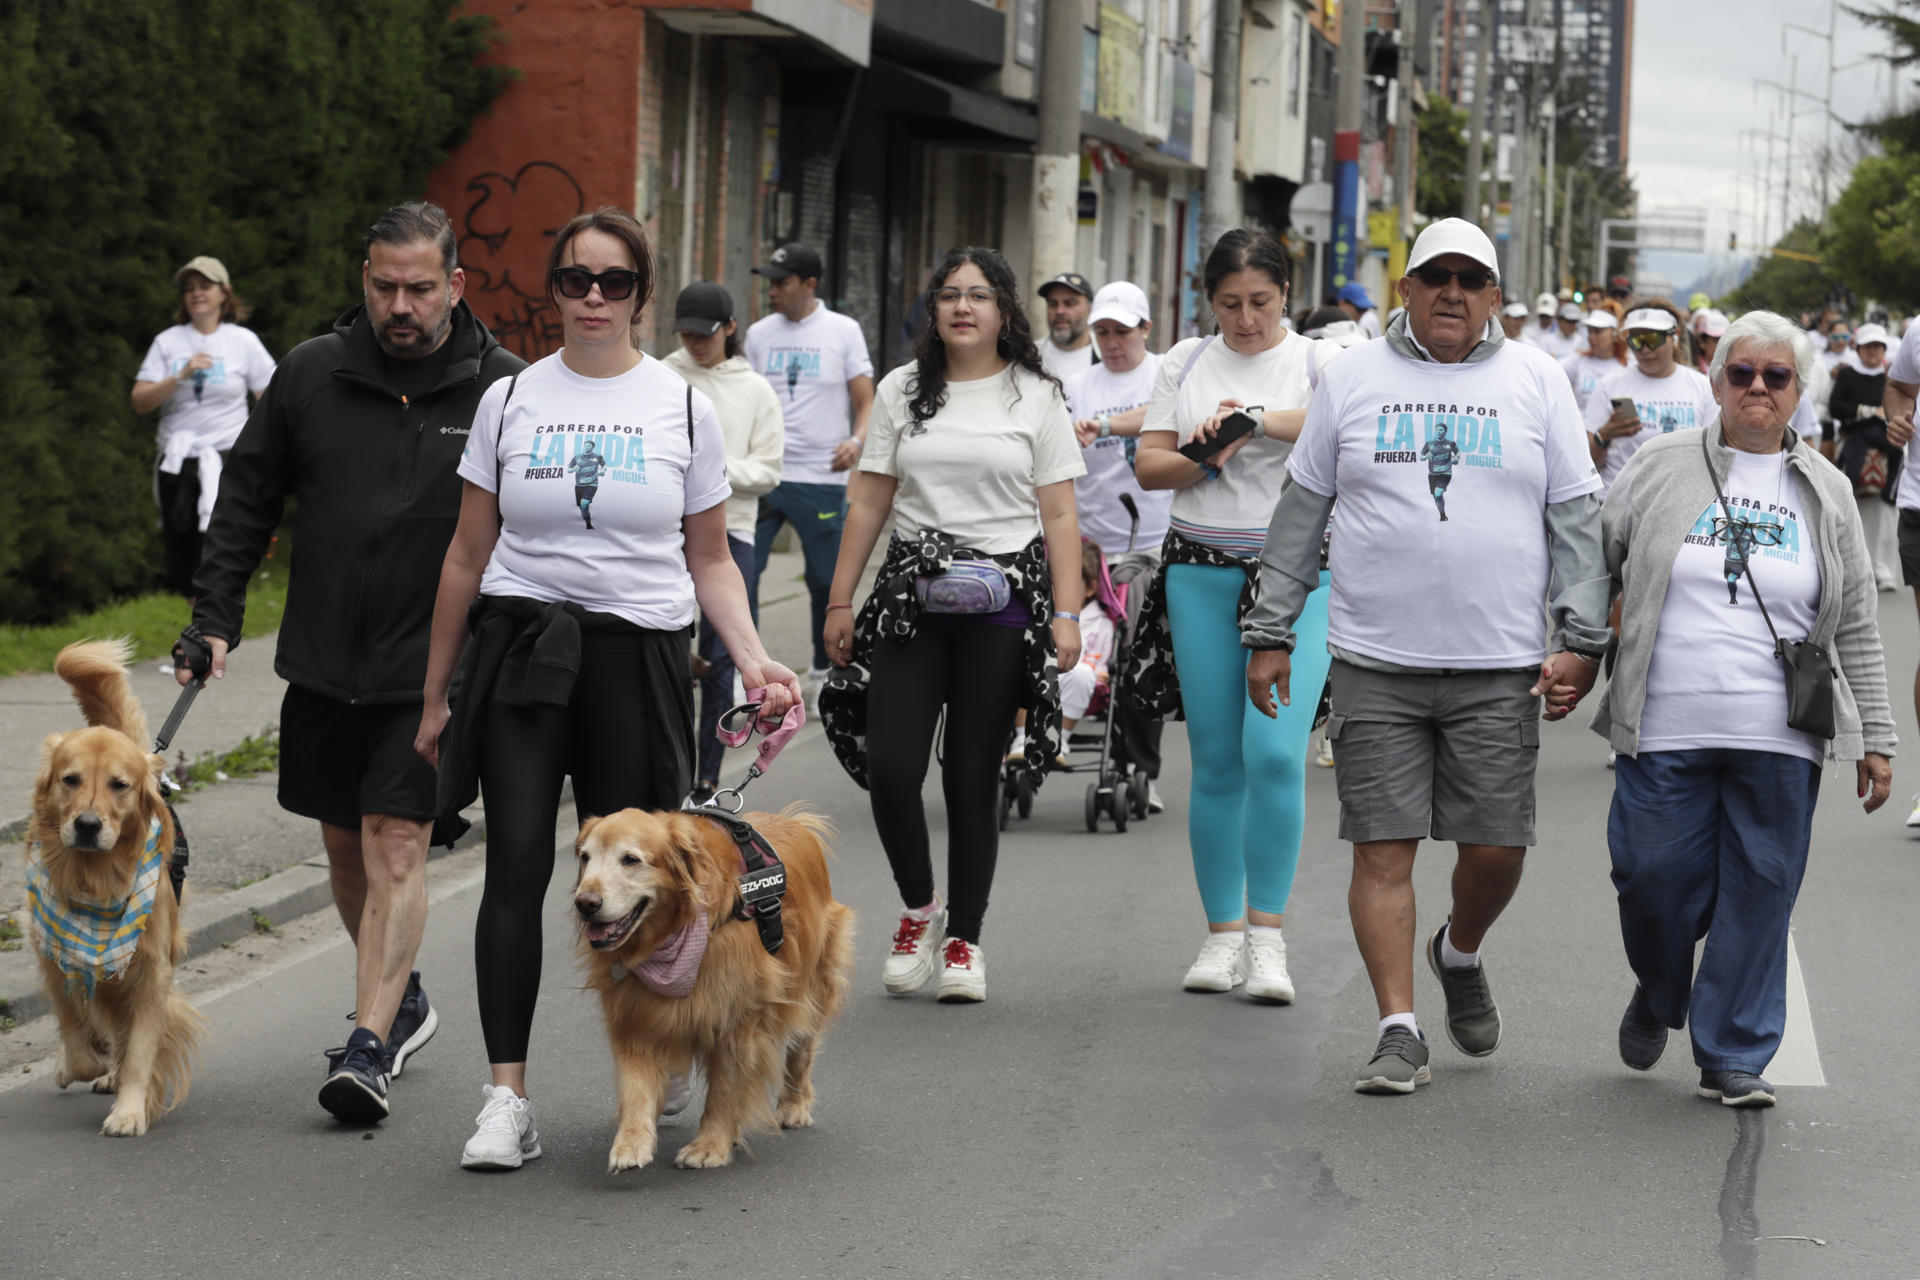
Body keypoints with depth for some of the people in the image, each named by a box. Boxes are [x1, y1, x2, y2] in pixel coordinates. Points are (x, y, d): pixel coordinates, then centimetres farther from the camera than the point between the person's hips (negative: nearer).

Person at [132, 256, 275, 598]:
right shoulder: (167, 342, 9)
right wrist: (181, 375, -13)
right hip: (178, 463, 2)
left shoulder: (243, 341, 6)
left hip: (228, 460, -2)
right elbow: (140, 402, 1)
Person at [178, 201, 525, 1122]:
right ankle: (401, 1001, 32)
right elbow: (246, 501, 10)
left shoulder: (504, 389, -5)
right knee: (346, 848, 13)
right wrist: (214, 618, 3)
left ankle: (369, 1045, -11)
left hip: (433, 667, -4)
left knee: (397, 848, -10)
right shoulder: (311, 374, 1)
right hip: (323, 664, 4)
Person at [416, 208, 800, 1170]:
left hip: (637, 654, 0)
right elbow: (468, 557, 12)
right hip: (518, 647, 0)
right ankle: (507, 1099, -12)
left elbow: (710, 560, 11)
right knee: (518, 863, -12)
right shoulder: (510, 399, 7)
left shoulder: (683, 406, 7)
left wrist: (752, 659, -5)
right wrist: (434, 694, 12)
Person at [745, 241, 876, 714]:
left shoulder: (843, 331, 1)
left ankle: (824, 672, 22)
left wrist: (857, 440, -15)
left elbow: (865, 400, 3)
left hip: (821, 479, -2)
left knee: (826, 582, 5)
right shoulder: (760, 334, 10)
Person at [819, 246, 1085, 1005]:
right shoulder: (901, 391, 11)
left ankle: (964, 940, 11)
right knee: (890, 766, -9)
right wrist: (841, 602, 7)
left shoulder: (1037, 397, 6)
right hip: (911, 594, 2)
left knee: (972, 777, -1)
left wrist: (1066, 614, -4)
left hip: (1002, 598, -2)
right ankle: (919, 908, 15)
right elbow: (869, 503, 12)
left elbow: (1059, 518, 4)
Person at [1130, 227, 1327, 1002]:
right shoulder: (1185, 363, 12)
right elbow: (1149, 466, 10)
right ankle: (1223, 932, 12)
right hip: (1201, 570, 3)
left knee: (1275, 751, -14)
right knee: (1215, 761, 4)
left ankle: (1267, 933, -7)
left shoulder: (1318, 363, 3)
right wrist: (1203, 458, -9)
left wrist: (1258, 418, -24)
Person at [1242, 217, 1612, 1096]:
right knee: (1383, 849, -3)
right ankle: (1399, 1032, 2)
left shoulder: (1537, 382, 6)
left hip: (1500, 668, 0)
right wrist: (1271, 633, 7)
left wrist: (1582, 642, -2)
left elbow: (1578, 520, 6)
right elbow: (1299, 517, 11)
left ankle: (1460, 956, 33)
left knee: (1496, 848, 2)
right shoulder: (1351, 380, 7)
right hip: (1375, 662, 0)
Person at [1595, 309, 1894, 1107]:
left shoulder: (1825, 494, 10)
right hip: (1665, 733, -1)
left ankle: (1732, 1056, 12)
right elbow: (1590, 562, 10)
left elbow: (1856, 631, 11)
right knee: (1654, 878, 0)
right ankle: (1657, 995, 31)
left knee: (1759, 892, 1)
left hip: (1779, 742, 1)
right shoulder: (1660, 470, 5)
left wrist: (1874, 739, 8)